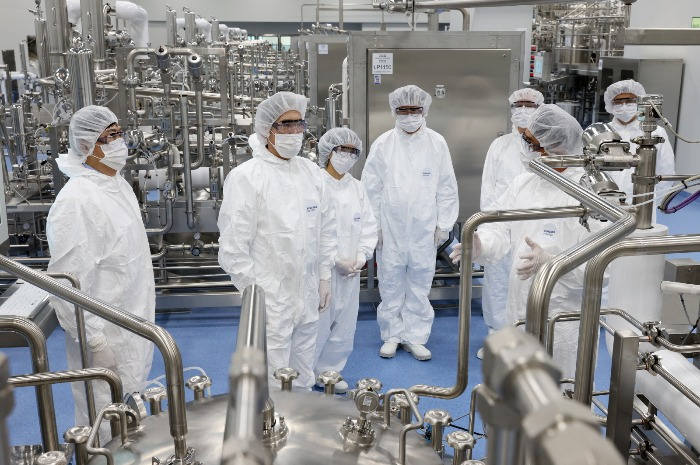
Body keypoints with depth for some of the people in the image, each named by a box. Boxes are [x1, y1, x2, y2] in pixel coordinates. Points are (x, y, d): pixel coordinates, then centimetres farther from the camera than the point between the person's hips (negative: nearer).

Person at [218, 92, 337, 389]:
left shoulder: (311, 172, 6)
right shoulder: (246, 177, -11)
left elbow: (326, 227, 13)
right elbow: (234, 245, -12)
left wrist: (324, 277, 12)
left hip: (308, 296, 6)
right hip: (269, 299, -5)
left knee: (304, 379, 20)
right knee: (273, 383, 4)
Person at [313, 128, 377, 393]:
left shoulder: (357, 188, 10)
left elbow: (369, 225, 10)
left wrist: (361, 256, -4)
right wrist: (335, 259, -16)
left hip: (351, 271, 6)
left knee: (344, 326, 14)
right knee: (317, 325, 0)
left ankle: (328, 371, 32)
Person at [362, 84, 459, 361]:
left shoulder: (437, 143, 2)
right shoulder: (383, 144, 1)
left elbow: (447, 187, 5)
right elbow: (371, 187, 3)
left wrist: (444, 224, 2)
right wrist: (374, 225, 0)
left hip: (424, 229, 0)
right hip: (390, 227, 0)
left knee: (420, 284, 6)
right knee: (391, 284, 6)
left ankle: (415, 336, 19)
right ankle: (391, 335, 21)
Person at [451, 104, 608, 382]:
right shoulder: (523, 183, 5)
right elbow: (500, 229, 0)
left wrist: (551, 262, -35)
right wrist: (480, 245, -21)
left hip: (563, 322, -6)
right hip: (518, 313, 6)